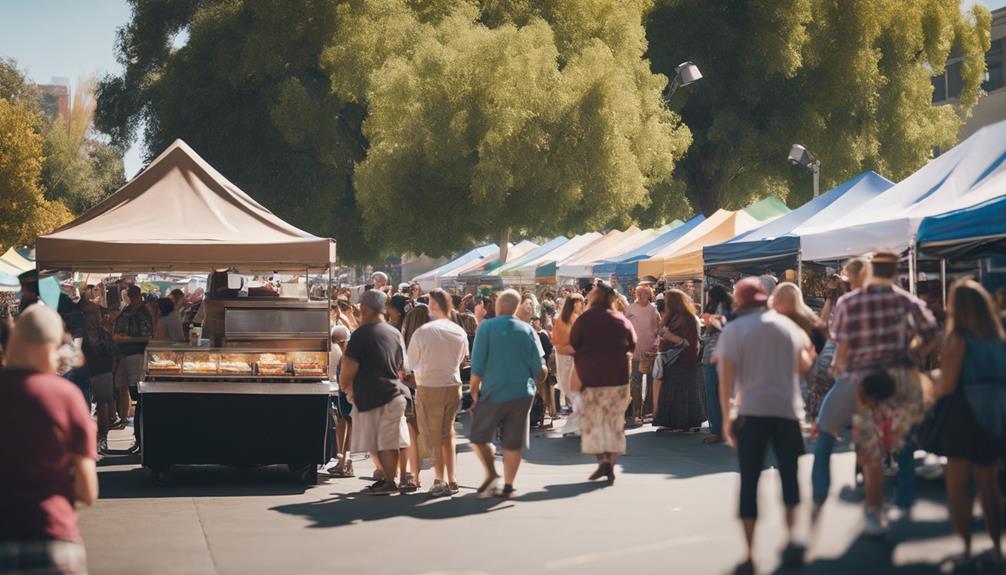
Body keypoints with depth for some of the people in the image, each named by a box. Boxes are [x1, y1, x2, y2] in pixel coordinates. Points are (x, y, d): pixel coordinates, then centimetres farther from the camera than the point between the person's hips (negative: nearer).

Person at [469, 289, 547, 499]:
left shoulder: (487, 327, -6)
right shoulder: (527, 330, 3)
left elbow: (477, 366, -8)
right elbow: (539, 368, 4)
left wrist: (474, 392, 1)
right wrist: (532, 383, 22)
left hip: (493, 393, -3)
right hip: (522, 393, 3)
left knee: (479, 436, 8)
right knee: (513, 443, 9)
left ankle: (491, 474, -10)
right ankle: (508, 486, 9)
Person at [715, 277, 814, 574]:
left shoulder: (733, 330, -1)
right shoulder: (787, 325, 8)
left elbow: (726, 377, -8)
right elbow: (804, 365, 14)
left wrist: (726, 419, -4)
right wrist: (809, 352, 35)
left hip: (752, 412, -2)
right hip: (787, 408, 2)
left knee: (749, 481, 4)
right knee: (789, 475, 16)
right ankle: (790, 534, -4)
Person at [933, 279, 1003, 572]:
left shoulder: (958, 338, -12)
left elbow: (946, 386, -16)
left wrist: (933, 388, 4)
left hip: (964, 415, -6)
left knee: (956, 485, 5)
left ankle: (967, 550, 0)